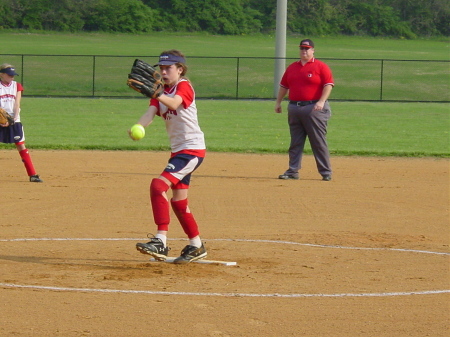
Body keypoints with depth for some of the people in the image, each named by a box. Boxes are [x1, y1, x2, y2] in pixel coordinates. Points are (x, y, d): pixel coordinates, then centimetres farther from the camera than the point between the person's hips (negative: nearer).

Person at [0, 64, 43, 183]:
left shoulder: (17, 86, 10)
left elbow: (17, 104, 3)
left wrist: (13, 118, -11)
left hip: (14, 121, 2)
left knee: (21, 146, 0)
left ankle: (32, 175, -1)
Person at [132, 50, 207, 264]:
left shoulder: (184, 86, -10)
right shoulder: (161, 92, 11)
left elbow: (174, 104, -32)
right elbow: (151, 113, -7)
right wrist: (138, 127, -29)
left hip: (192, 149, -9)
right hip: (178, 150, 9)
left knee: (159, 185, -23)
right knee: (178, 201, 15)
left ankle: (161, 242, -28)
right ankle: (196, 247, 29)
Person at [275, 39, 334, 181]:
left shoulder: (321, 67, -2)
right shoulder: (292, 68, 15)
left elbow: (328, 85, -10)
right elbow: (284, 86, 21)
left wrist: (322, 101, -21)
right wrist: (278, 102, 15)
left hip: (314, 109, -6)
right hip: (294, 108, 6)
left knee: (319, 142, -5)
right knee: (295, 142, 8)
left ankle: (326, 172, -1)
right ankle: (293, 171, 12)